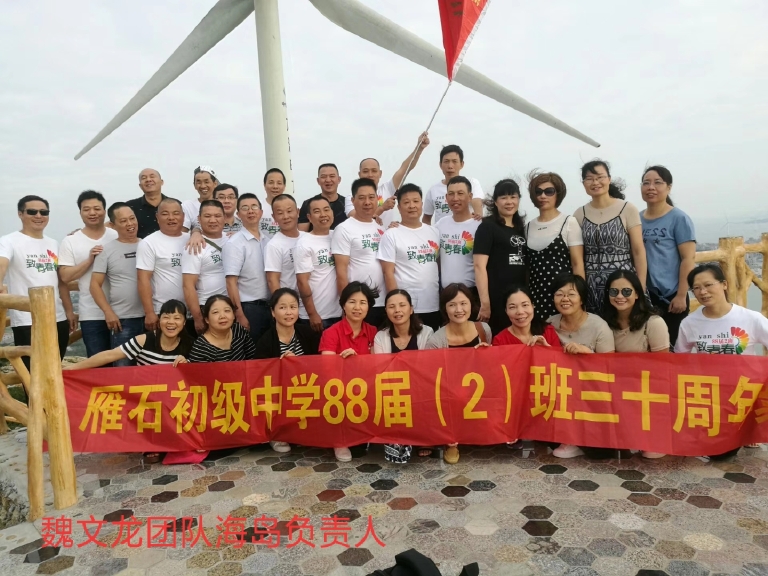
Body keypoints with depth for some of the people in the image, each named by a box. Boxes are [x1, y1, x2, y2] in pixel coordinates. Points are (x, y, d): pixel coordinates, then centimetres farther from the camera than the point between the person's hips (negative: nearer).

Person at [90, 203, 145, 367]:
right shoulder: (107, 250, 2)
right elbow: (95, 284, 1)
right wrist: (108, 312, -10)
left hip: (149, 317, 2)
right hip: (122, 319, -2)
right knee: (123, 368, 3)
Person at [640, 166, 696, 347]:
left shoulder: (679, 218, -5)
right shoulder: (636, 219, 7)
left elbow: (688, 259, -9)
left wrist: (681, 296, -14)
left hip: (670, 297, -4)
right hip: (642, 296, 4)